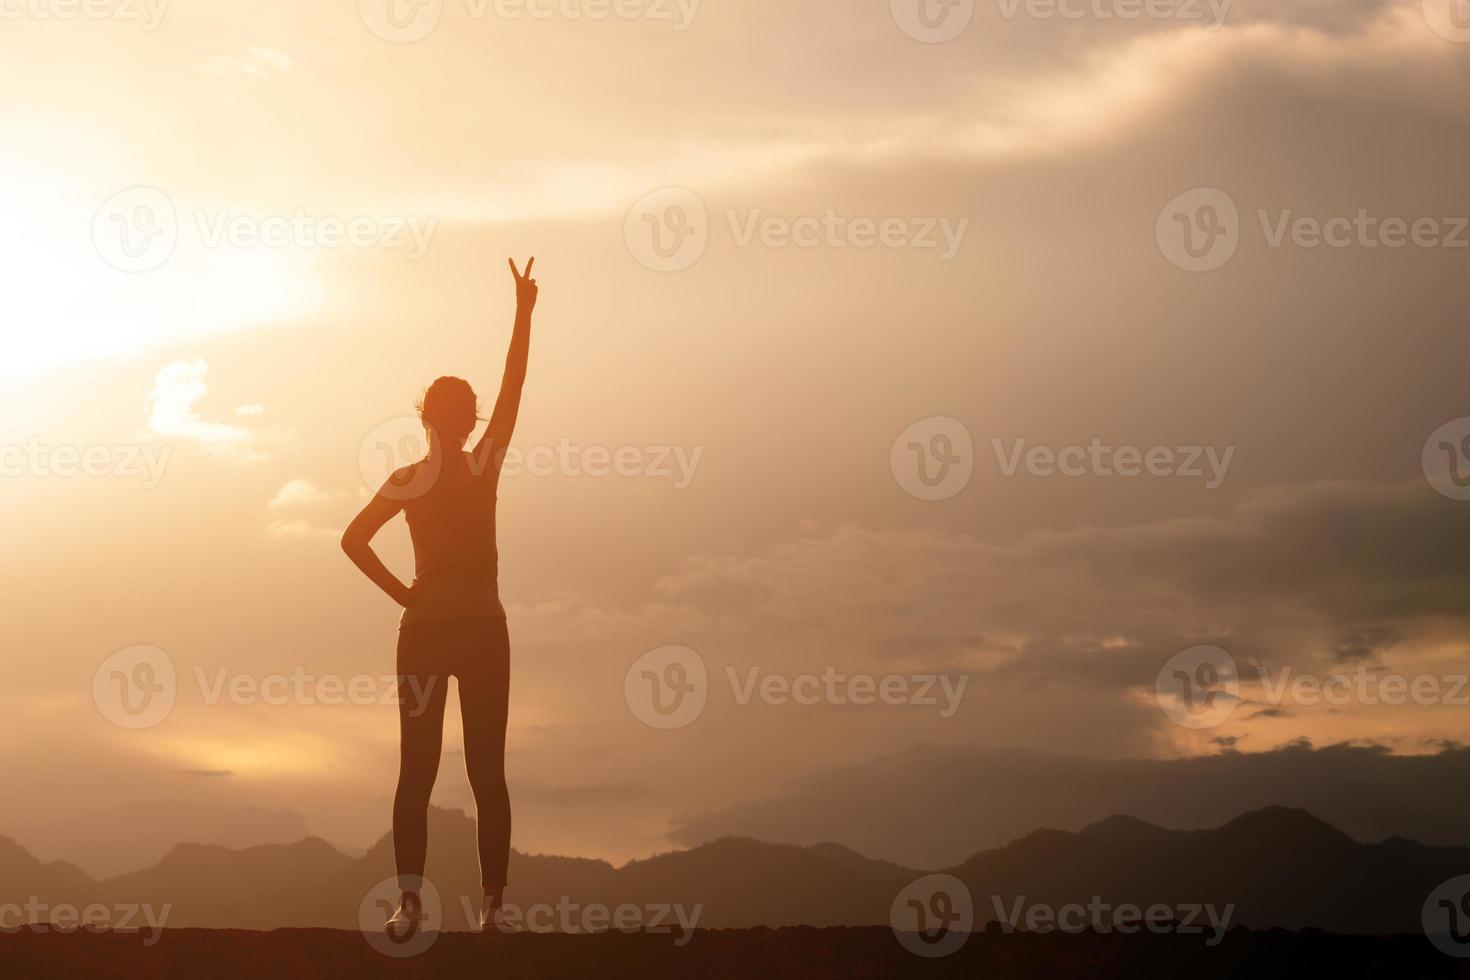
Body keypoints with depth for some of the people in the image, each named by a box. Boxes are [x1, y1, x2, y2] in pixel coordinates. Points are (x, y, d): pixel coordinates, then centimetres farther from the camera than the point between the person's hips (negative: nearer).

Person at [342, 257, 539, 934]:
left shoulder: (407, 480, 2)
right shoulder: (484, 466, -3)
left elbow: (354, 539, -6)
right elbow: (513, 387, -1)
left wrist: (403, 595, 0)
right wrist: (524, 312, 1)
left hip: (424, 629, 1)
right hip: (482, 629, -1)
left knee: (416, 769, 1)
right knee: (487, 770, 2)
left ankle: (410, 898, -13)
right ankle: (493, 902, -3)